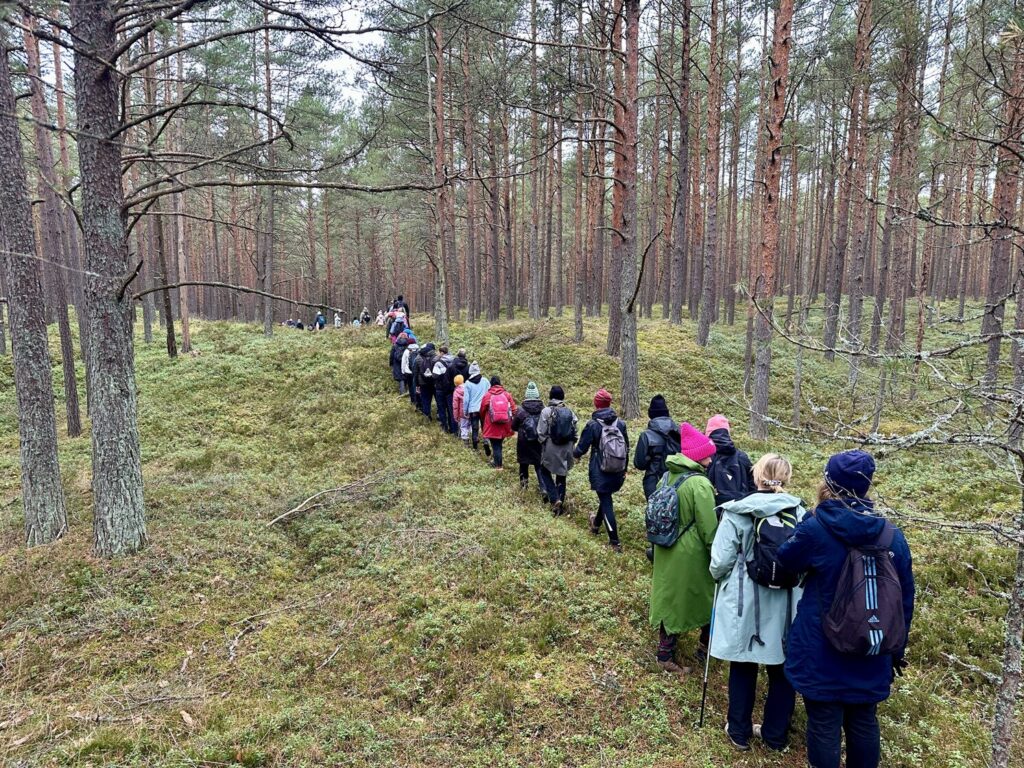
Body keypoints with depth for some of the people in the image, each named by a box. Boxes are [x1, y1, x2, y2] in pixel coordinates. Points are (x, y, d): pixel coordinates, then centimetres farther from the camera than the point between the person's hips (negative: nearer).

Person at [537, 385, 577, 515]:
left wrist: (544, 443, 9)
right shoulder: (570, 412, -1)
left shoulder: (546, 411, -11)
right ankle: (560, 504, 20)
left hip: (551, 449, -3)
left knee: (545, 472, 16)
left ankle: (555, 499, 0)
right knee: (561, 476, 15)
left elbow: (541, 432, -10)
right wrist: (571, 446, 13)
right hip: (567, 449, 3)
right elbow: (575, 431, 1)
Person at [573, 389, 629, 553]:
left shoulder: (592, 425, -15)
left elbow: (581, 448, -8)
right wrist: (624, 469, 19)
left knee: (606, 503, 2)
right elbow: (626, 449, 6)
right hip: (617, 473, 5)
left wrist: (575, 454, 15)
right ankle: (596, 524, 48)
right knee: (606, 498, 25)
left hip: (600, 473, -4)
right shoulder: (620, 423, -3)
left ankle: (615, 542, 2)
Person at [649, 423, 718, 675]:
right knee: (707, 599, 16)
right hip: (691, 556, -7)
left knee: (669, 599, 17)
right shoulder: (699, 484, -22)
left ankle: (665, 654, 25)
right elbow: (709, 528, -18)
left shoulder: (668, 476, 0)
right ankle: (706, 649, 31)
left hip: (666, 552, 7)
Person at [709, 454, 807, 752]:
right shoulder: (801, 514, -6)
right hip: (788, 606, 2)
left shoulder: (736, 513, -14)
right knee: (782, 670, 17)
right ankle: (776, 735, 32)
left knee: (743, 669, 15)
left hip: (745, 605, -2)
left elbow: (720, 562, -12)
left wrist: (721, 580, 10)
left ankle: (739, 732, 29)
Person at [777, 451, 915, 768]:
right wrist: (896, 650, 16)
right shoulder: (893, 535, -4)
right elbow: (905, 600, 4)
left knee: (824, 724, 9)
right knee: (864, 722, 19)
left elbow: (783, 562, 3)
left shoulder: (815, 529, -17)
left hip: (822, 652, -4)